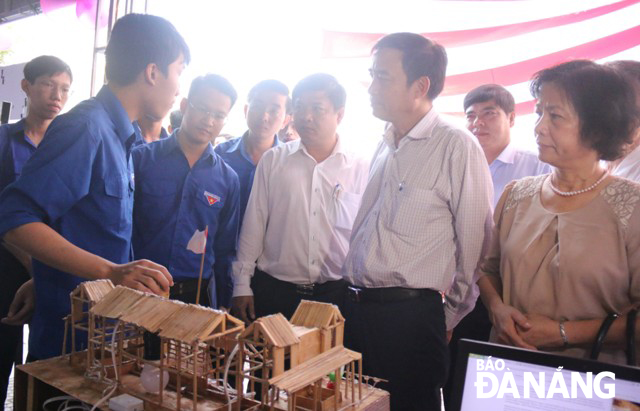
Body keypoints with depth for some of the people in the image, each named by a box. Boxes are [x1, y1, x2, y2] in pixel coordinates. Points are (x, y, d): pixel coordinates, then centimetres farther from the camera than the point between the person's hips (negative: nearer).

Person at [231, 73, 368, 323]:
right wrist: (242, 284, 2)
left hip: (335, 293, 0)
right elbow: (253, 225, 3)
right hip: (272, 291, 1)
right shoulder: (272, 160, 2)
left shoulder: (359, 170, 0)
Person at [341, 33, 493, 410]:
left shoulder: (457, 146, -12)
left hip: (410, 316, -7)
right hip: (357, 308, 7)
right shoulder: (385, 145, 10)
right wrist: (354, 301, 15)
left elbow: (474, 243, -9)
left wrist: (449, 319, 0)